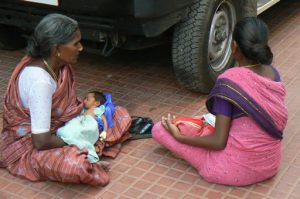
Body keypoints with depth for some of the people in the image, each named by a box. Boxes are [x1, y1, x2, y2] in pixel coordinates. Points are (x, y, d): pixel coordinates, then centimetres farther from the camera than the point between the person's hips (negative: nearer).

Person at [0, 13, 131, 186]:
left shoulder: (61, 64, -7)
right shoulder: (39, 80, -32)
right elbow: (42, 141, -30)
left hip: (59, 126, 9)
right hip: (30, 144, -8)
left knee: (121, 114, 3)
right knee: (76, 165, -39)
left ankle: (78, 153, -7)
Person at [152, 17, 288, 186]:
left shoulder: (229, 81, -23)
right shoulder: (274, 74, -4)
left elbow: (219, 142, -21)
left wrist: (178, 136, -7)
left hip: (236, 169, -7)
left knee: (159, 129, -1)